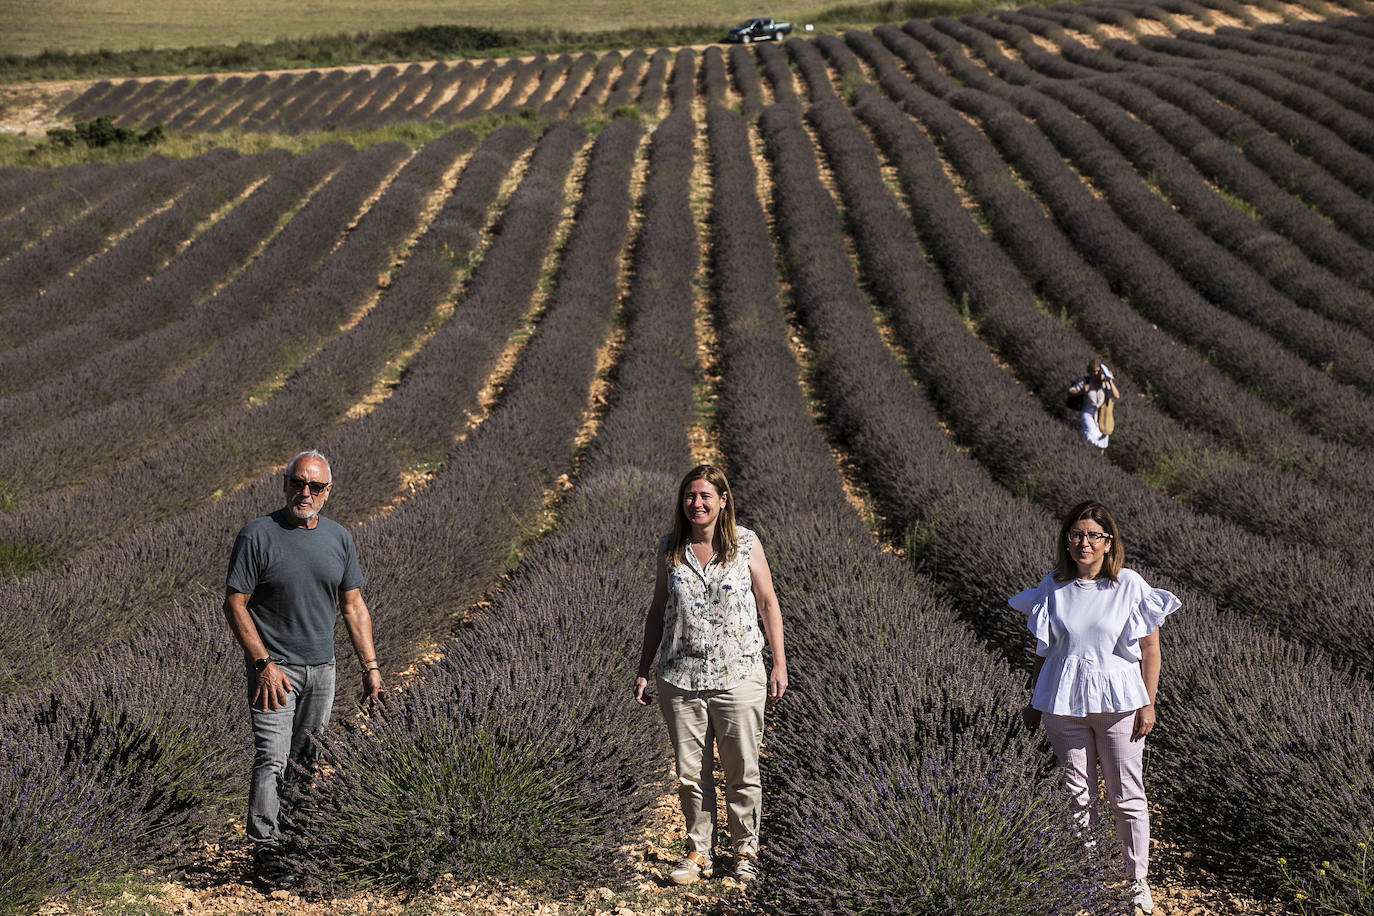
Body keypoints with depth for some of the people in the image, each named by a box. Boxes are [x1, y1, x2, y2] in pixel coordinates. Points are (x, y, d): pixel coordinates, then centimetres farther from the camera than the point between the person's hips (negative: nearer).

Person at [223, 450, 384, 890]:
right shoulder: (258, 535, -10)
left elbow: (353, 606, 11)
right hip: (274, 668, -5)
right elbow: (234, 604, -9)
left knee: (306, 757, 11)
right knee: (272, 757, -10)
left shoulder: (339, 538, 6)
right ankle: (265, 850, -7)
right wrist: (264, 663, -16)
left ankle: (293, 826, 24)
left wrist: (370, 665, 6)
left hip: (321, 669, 5)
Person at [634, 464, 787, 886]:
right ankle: (698, 853, 20)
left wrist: (780, 664, -1)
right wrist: (644, 669, 11)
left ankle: (745, 852, 19)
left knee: (742, 772, 4)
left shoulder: (746, 544, -1)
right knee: (690, 773, 7)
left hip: (738, 677, -2)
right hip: (680, 677, 2)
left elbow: (768, 603, 3)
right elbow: (658, 610, 13)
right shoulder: (670, 549, 5)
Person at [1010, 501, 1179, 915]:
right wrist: (1035, 701, 12)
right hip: (1064, 705, 2)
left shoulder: (1129, 585, -7)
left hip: (1118, 702, -2)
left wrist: (1148, 703, -5)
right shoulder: (1053, 587, 0)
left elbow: (1150, 647, -3)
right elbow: (1044, 649, 9)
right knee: (1077, 795, 10)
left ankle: (1137, 881, 19)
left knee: (1127, 796, 5)